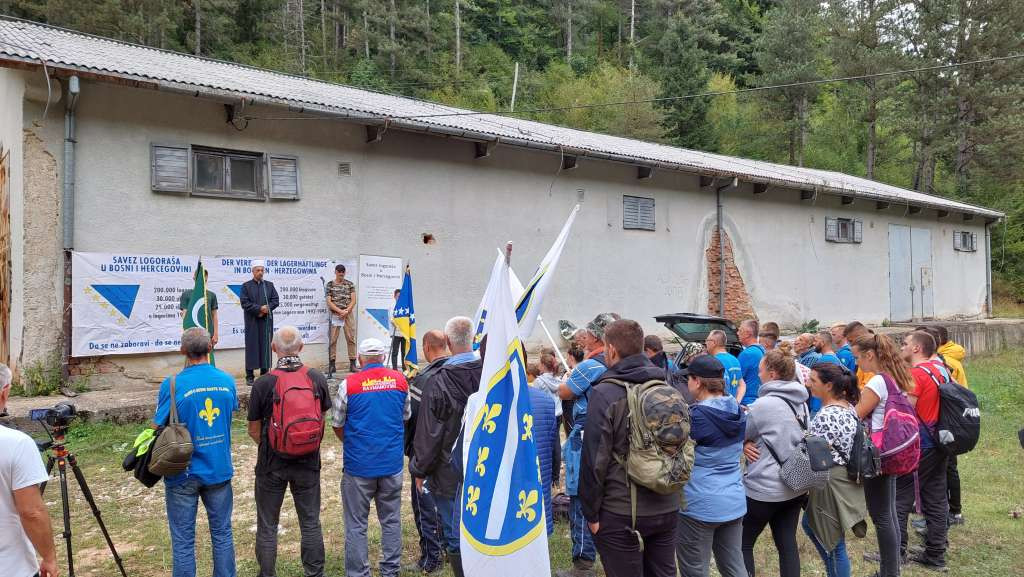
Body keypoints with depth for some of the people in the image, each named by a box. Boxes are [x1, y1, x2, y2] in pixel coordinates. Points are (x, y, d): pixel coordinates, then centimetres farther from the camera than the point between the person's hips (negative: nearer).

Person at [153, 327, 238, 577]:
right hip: (219, 470, 3)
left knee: (183, 541, 8)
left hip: (183, 473, -3)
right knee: (222, 534, 16)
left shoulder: (172, 385, -16)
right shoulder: (227, 381, -3)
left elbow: (158, 427, -9)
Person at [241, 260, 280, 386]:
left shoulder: (269, 285, 11)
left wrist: (267, 309, -10)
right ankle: (250, 376, 5)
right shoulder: (246, 286, 2)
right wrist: (259, 308, -14)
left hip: (266, 321, 3)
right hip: (252, 322, -2)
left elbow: (276, 300, 6)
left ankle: (265, 374, 10)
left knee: (266, 346, 3)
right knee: (252, 346, 0)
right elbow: (245, 303, -6)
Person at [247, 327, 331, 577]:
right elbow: (323, 418, 3)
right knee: (311, 523, 15)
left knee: (267, 526, 14)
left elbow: (254, 430, -6)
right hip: (309, 462, 2)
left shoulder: (263, 384, -15)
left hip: (272, 464, -2)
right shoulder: (318, 379, -8)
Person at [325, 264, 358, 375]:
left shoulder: (350, 284, 9)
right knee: (333, 339, -2)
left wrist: (346, 311, -11)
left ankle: (352, 363, 3)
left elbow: (353, 300, 4)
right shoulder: (330, 284, 4)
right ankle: (332, 364, 3)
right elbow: (329, 302, -2)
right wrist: (340, 311, -13)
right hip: (335, 315, -1)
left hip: (348, 314, 1)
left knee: (351, 338, -1)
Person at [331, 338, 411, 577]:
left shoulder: (349, 384, -9)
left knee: (356, 524, 8)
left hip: (359, 465, -3)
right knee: (391, 520, 14)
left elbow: (336, 425, 1)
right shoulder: (400, 380, 0)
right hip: (393, 463, 3)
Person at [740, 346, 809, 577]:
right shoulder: (801, 402, 5)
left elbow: (741, 435, -8)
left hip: (764, 488, -7)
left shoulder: (764, 404, -19)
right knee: (788, 543, 12)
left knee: (743, 543, 7)